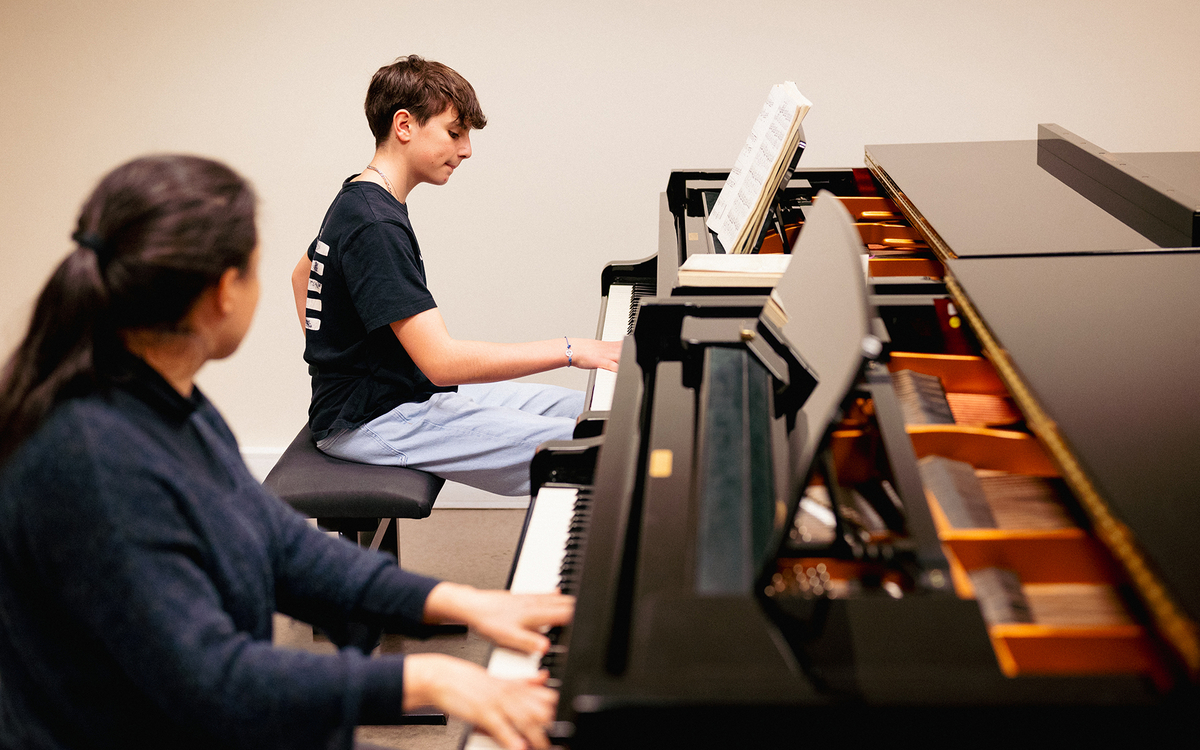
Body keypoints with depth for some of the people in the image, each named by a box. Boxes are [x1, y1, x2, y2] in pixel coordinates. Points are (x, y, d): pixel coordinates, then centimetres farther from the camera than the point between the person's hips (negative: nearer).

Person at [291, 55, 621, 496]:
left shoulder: (358, 200, 10)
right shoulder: (375, 227, -23)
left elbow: (303, 275, 29)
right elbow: (442, 361, -30)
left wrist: (334, 360, 20)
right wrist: (570, 350, -28)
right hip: (370, 422, -11)